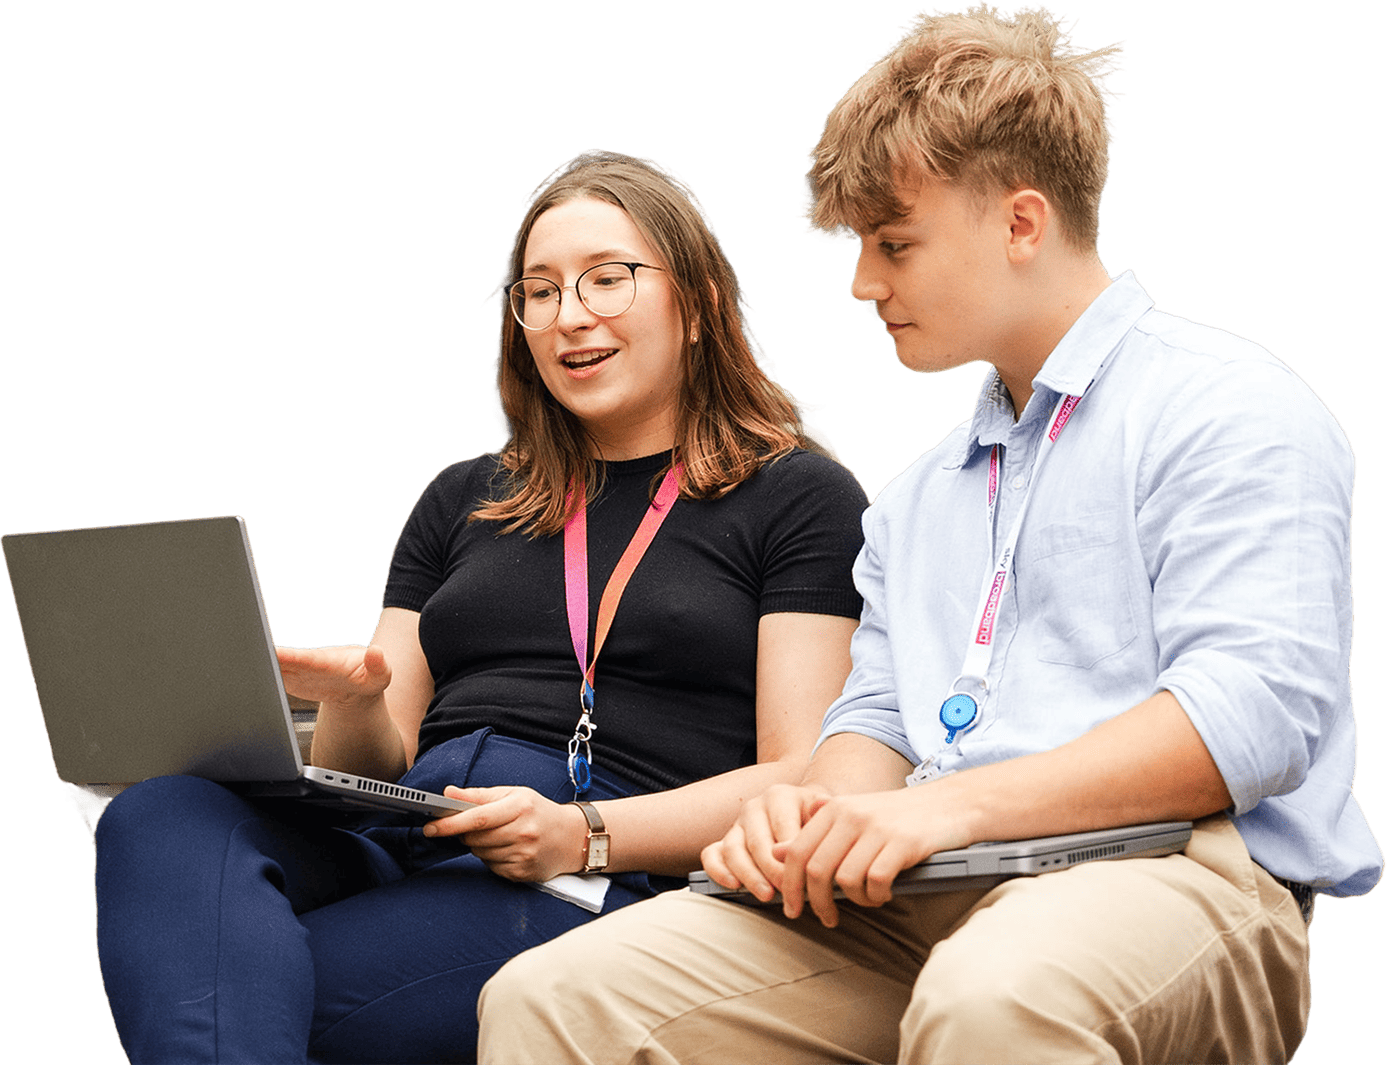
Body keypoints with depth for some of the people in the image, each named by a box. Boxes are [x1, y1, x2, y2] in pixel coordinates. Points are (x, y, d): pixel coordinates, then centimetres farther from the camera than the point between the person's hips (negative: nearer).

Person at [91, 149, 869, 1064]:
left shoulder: (801, 499, 11)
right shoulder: (465, 503, 27)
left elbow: (805, 781, 0)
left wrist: (587, 834, -15)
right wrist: (356, 704, -2)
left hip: (619, 883, -5)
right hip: (398, 843, 5)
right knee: (161, 814, -31)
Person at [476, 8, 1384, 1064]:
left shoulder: (1226, 404, 1)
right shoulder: (917, 499, 29)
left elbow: (1257, 709, -12)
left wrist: (955, 802, -19)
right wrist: (811, 809, 1)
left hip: (1171, 866, -6)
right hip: (922, 899, 7)